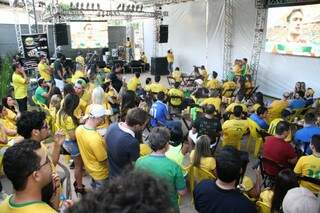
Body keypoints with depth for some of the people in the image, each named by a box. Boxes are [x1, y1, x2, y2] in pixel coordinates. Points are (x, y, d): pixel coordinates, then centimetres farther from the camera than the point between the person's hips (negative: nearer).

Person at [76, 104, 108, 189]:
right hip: (100, 173, -7)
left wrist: (101, 140, 2)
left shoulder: (79, 129, -16)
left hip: (88, 167, 7)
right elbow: (103, 160, -27)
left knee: (95, 187, 33)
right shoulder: (96, 139, -40)